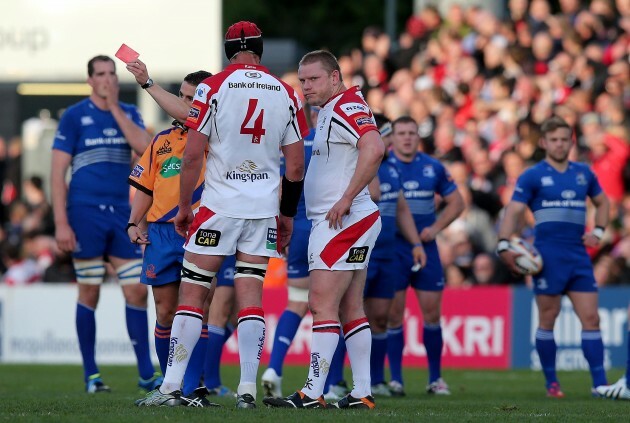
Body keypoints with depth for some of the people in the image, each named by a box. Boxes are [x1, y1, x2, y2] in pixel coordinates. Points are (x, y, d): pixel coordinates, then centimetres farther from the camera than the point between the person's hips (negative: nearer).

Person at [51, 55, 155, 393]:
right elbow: (57, 171, -5)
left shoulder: (129, 114, 10)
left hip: (122, 213, 4)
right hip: (86, 213, -4)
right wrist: (61, 223, -12)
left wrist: (115, 108, -9)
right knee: (89, 293, 1)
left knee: (137, 291, 0)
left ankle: (146, 374, 4)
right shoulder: (74, 116, -2)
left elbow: (144, 148, -9)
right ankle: (91, 375, 8)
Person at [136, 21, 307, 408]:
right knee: (251, 297, 4)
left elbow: (193, 155, -8)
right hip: (264, 209, 3)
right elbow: (296, 166, 7)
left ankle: (172, 387, -2)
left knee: (192, 293, 1)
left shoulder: (214, 88, -6)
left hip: (219, 205, -3)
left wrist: (184, 206, 3)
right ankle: (248, 389, -2)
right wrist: (288, 214, 17)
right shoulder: (285, 94, 6)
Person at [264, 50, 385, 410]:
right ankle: (363, 394, 11)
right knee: (351, 309, 10)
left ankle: (313, 394, -15)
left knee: (323, 303, -13)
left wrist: (346, 199, -27)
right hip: (338, 222, 11)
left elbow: (374, 148, -30)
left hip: (345, 220, -11)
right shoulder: (329, 111, 18)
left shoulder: (347, 107, -14)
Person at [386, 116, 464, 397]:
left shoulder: (433, 168, 6)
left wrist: (436, 227, 0)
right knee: (394, 315, -4)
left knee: (431, 312, 3)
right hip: (392, 249, -2)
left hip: (426, 248, 2)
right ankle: (395, 379, 3)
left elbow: (456, 202, 13)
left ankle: (435, 378, 13)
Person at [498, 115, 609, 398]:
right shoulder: (532, 176, -1)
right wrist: (504, 246, -22)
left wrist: (598, 231, 12)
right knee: (548, 319, 0)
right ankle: (551, 382, 9)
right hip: (549, 257, -4)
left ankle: (599, 383, -2)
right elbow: (513, 212, -8)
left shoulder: (583, 173, 13)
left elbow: (602, 202, 28)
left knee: (590, 318, -2)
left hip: (579, 257, 4)